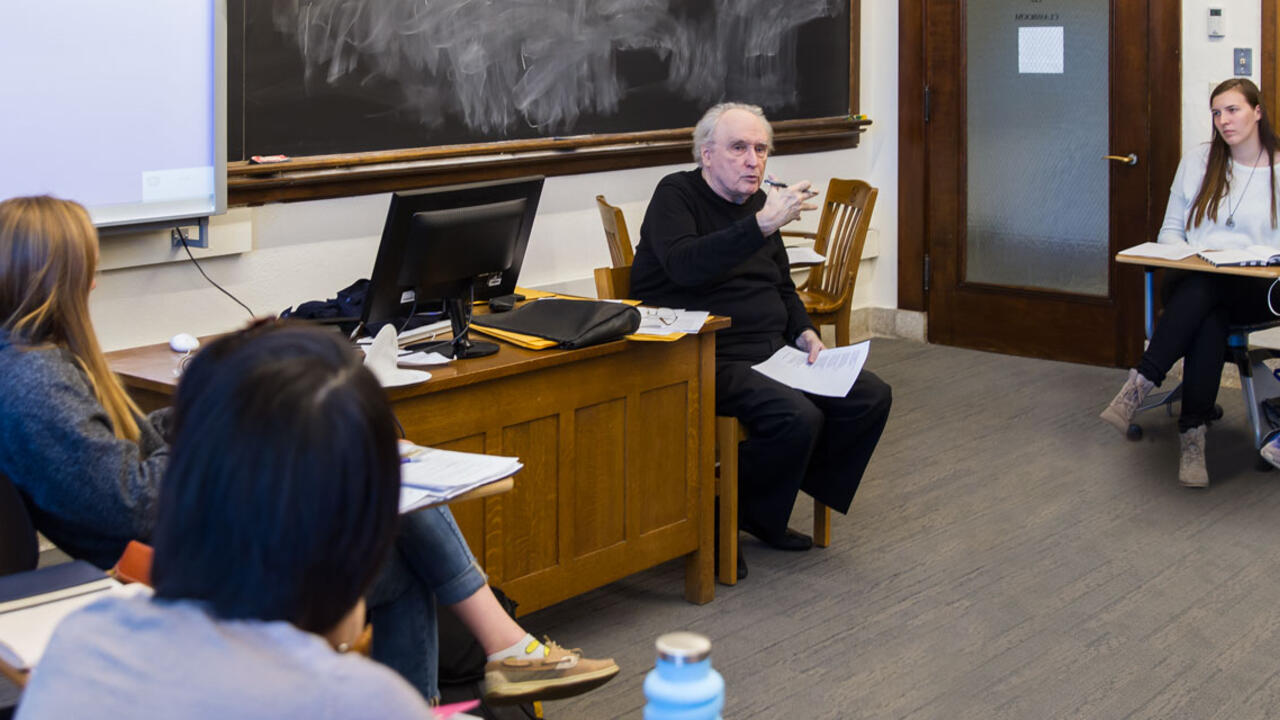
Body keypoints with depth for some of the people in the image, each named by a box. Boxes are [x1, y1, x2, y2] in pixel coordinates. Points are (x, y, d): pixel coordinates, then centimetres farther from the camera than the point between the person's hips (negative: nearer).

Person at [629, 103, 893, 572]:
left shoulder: (758, 204, 17)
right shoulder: (676, 195, -7)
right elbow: (685, 265, -28)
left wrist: (803, 332, 8)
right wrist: (763, 224, -35)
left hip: (771, 352, 9)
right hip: (706, 361, -9)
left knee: (871, 397, -4)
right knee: (799, 417, -30)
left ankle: (765, 512, 6)